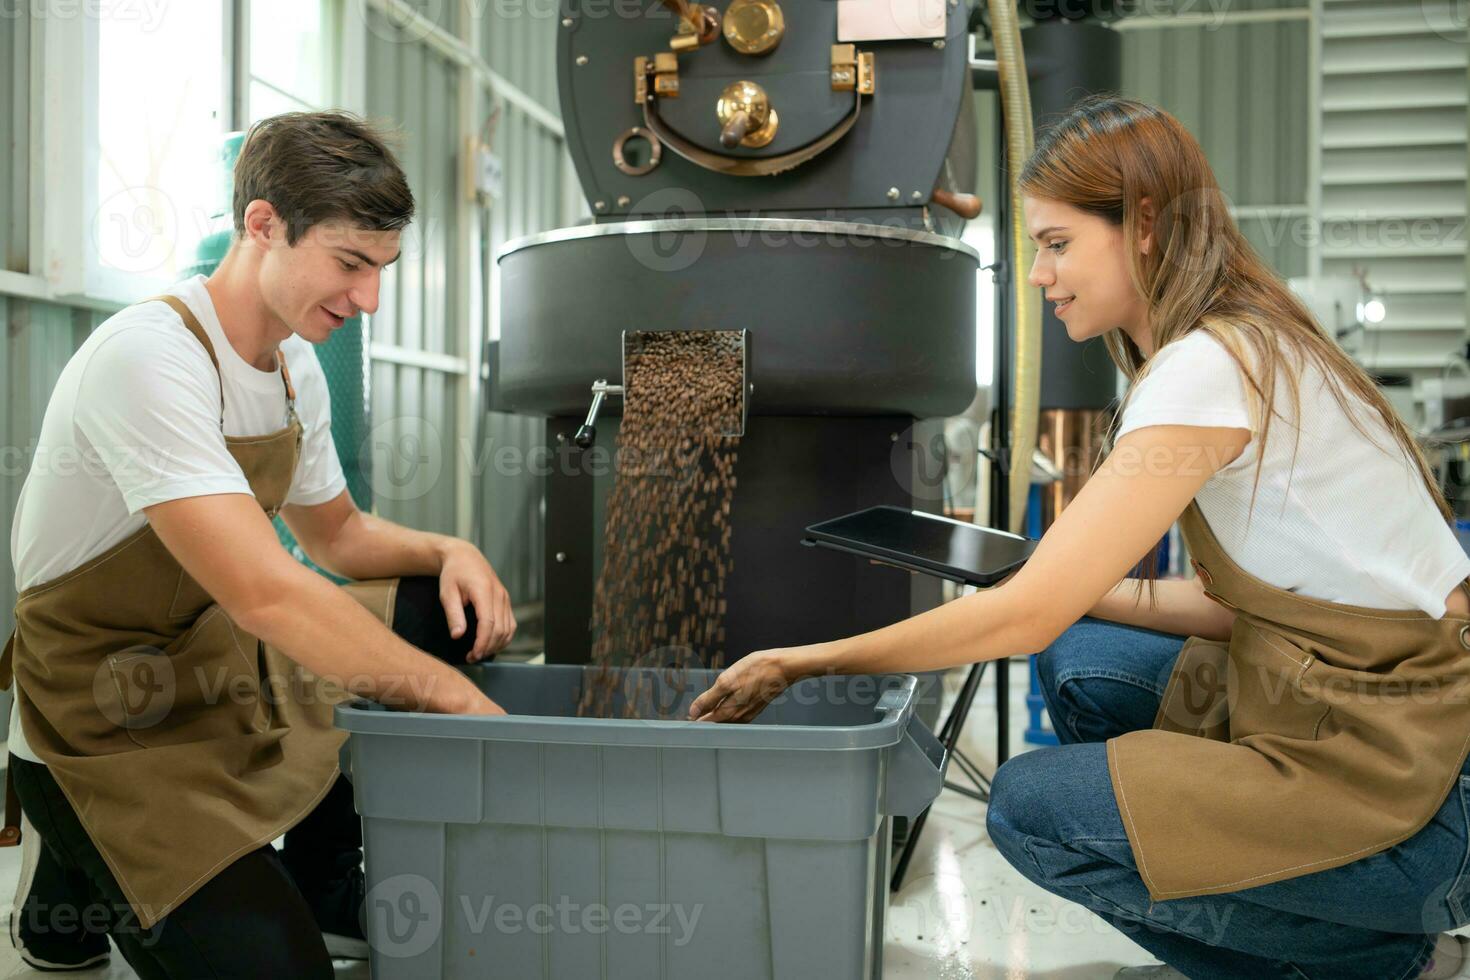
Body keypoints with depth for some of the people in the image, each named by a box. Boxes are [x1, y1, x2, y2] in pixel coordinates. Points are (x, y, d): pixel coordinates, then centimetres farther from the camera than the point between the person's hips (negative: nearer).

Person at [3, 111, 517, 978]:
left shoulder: (295, 366, 1)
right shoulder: (149, 357, -26)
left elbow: (339, 534, 16)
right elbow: (265, 595, -34)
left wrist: (447, 552, -6)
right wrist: (467, 705, -31)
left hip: (225, 662, 8)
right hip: (109, 730, -8)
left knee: (453, 608, 2)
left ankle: (326, 877, 11)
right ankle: (79, 884, 11)